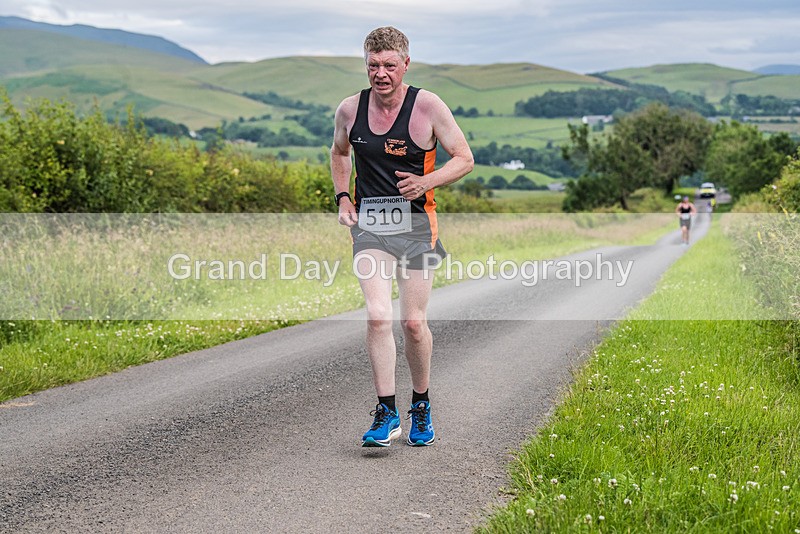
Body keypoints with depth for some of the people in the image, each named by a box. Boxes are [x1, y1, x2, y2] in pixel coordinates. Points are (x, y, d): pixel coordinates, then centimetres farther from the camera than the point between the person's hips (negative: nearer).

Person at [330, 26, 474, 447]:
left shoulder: (427, 105, -7)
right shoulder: (349, 110, 3)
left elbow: (464, 159, -1)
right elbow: (339, 152, 23)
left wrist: (426, 182, -17)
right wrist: (342, 197, 9)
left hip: (415, 224, -1)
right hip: (368, 224, 2)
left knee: (413, 322, 0)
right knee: (378, 315, -14)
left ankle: (420, 405, 24)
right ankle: (385, 413, -6)